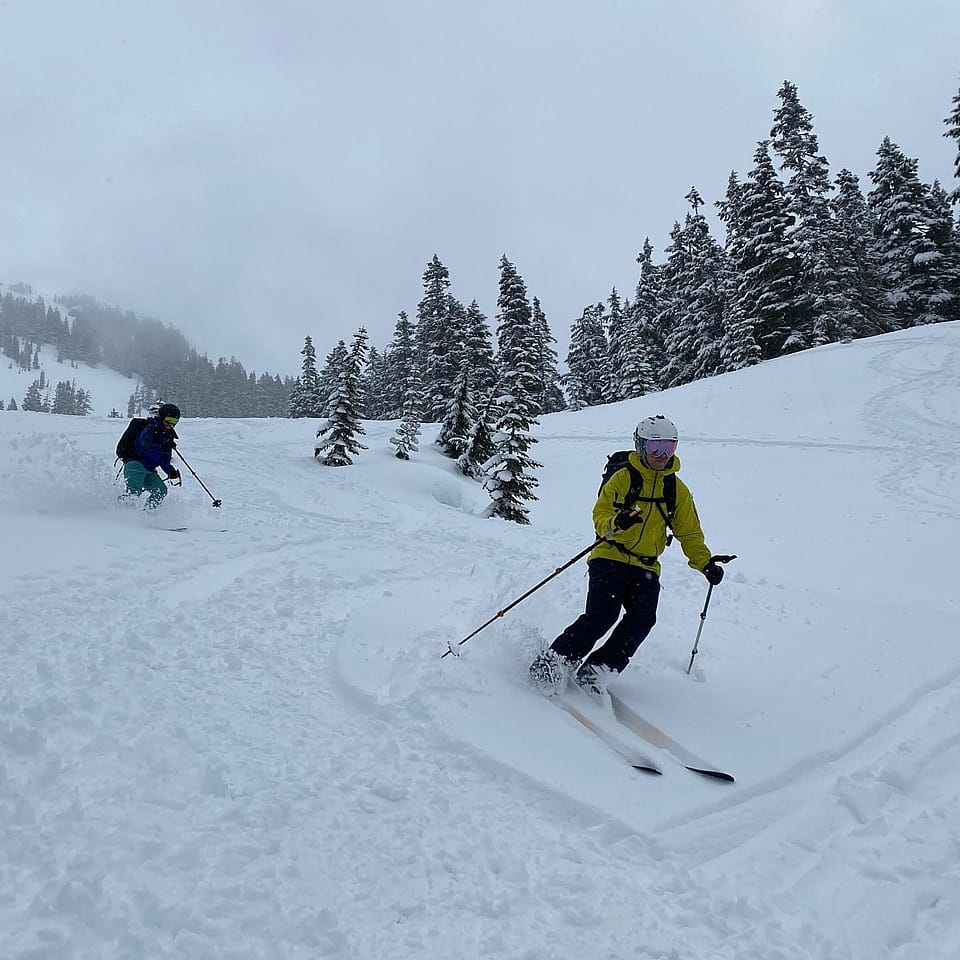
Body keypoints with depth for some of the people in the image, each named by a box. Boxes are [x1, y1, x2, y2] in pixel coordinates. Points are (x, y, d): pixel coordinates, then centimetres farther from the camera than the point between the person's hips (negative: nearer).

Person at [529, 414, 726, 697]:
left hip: (646, 568, 4)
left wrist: (705, 563, 0)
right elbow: (600, 515, -7)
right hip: (610, 557, -4)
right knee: (602, 615, -21)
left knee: (642, 619, -18)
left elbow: (689, 533, 15)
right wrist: (616, 523, -29)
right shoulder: (623, 477, -2)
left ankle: (597, 670, -9)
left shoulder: (679, 490, 10)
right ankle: (556, 659, -7)